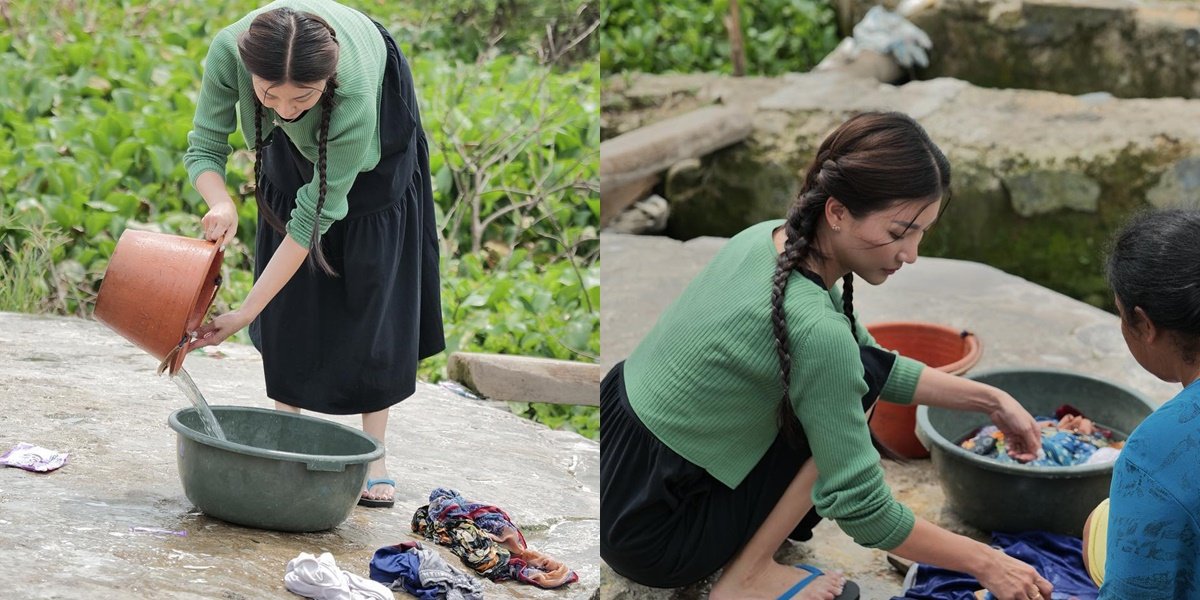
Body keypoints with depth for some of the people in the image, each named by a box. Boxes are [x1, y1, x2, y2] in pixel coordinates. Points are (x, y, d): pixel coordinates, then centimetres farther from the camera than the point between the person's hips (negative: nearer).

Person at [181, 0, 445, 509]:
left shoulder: (355, 92, -47)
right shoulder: (230, 50, -40)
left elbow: (317, 213, -38)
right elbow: (204, 145, -25)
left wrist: (246, 313, -38)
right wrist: (220, 204, -49)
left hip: (376, 135, -3)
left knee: (369, 293, -5)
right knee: (291, 293, 2)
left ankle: (373, 456, 1)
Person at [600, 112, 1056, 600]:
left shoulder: (768, 237, -2)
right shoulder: (814, 330, -28)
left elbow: (881, 369, 13)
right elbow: (862, 509, -20)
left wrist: (989, 399, 9)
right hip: (647, 540, -8)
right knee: (862, 377, -6)